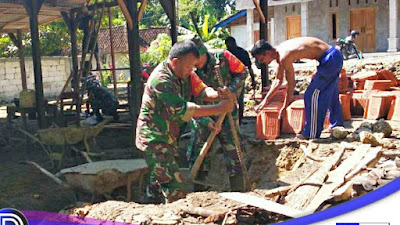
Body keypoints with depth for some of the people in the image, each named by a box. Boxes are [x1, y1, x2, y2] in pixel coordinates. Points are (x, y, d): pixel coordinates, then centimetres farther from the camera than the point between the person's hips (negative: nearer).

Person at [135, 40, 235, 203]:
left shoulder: (184, 72, 2)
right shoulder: (161, 80, -26)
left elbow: (200, 89, -1)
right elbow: (183, 110, -30)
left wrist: (217, 95, -25)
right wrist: (219, 109, -29)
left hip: (169, 137, 9)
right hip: (154, 139, -9)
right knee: (176, 189, -11)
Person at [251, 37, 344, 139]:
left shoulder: (284, 57, -22)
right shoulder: (279, 52, 7)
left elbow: (291, 84, -15)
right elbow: (278, 81, 16)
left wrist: (284, 107, -5)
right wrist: (266, 100, 16)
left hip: (330, 58, -10)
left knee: (312, 95, -5)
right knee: (330, 94, 24)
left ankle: (311, 133, 4)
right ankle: (337, 126, 41)